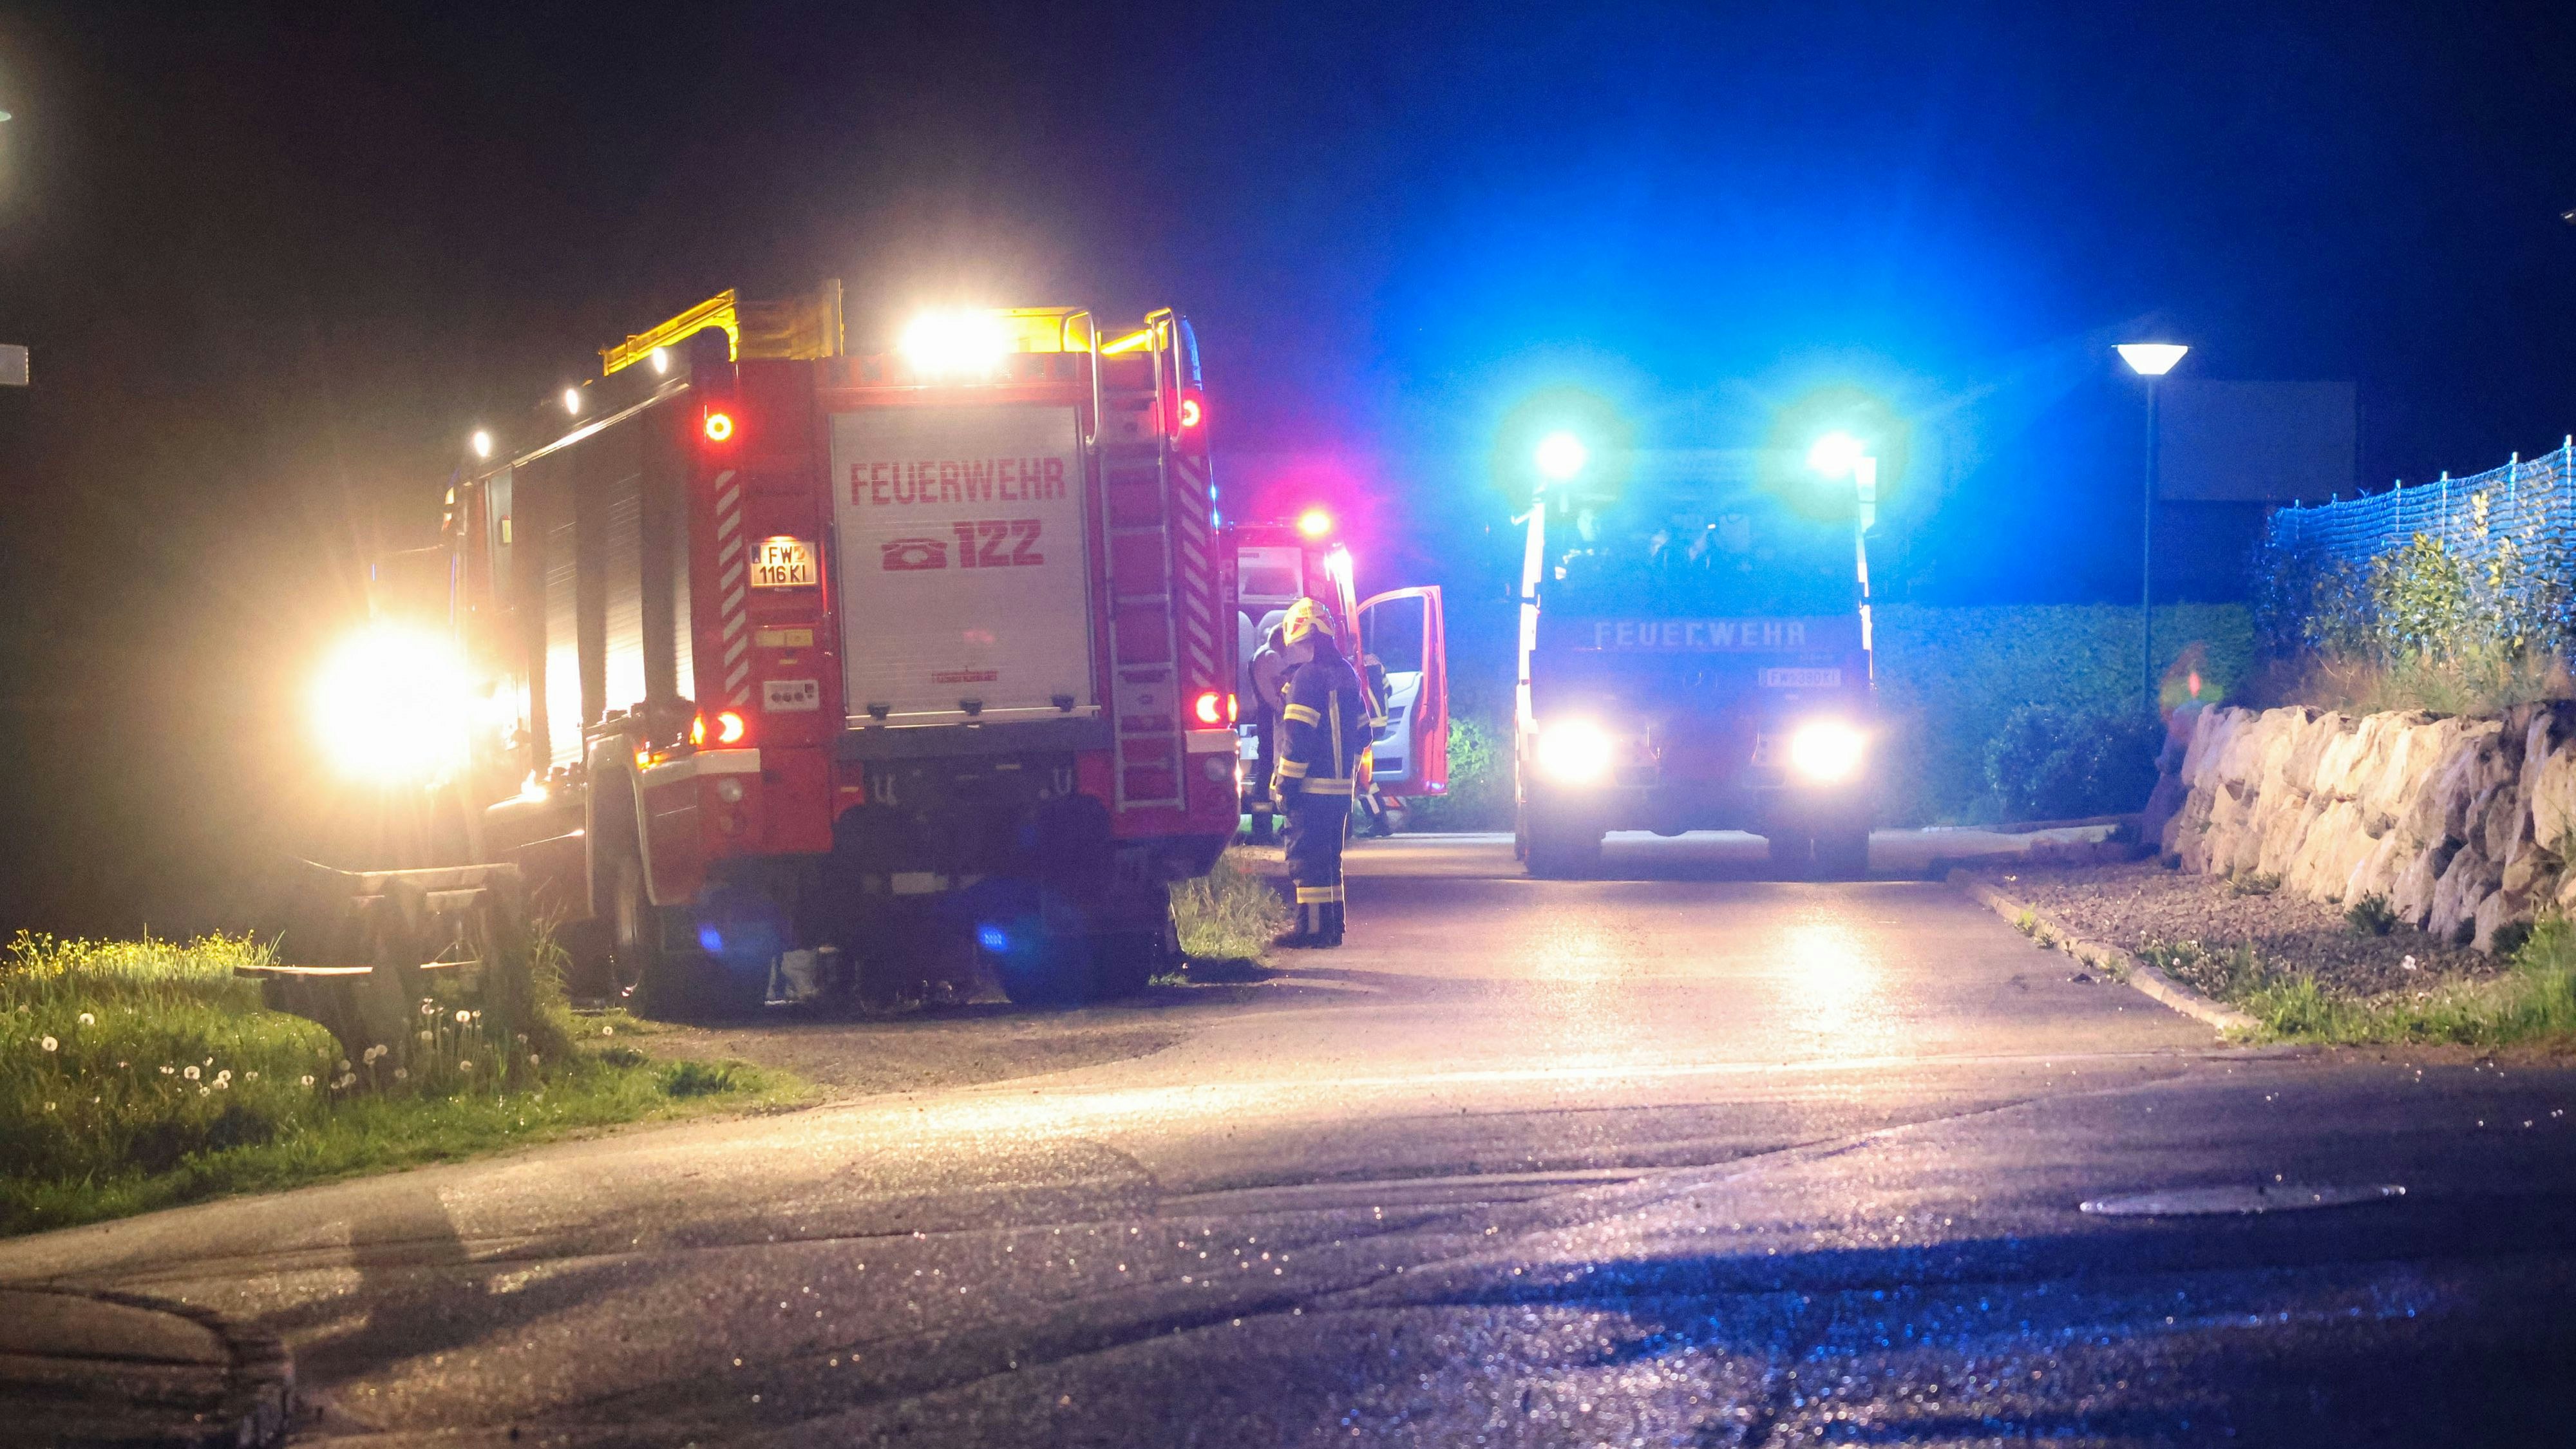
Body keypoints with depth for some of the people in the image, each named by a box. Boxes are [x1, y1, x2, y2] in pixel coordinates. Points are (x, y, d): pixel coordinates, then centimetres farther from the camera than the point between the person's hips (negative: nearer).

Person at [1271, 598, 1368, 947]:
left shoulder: (1308, 676, -13)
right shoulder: (1347, 676, 14)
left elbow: (1297, 736, -18)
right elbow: (1363, 732, 20)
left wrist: (1286, 782, -14)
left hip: (1312, 787, -9)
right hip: (1341, 787, 9)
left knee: (1305, 856, -6)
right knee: (1330, 857, 14)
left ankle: (1311, 927, -8)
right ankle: (1333, 927, 15)